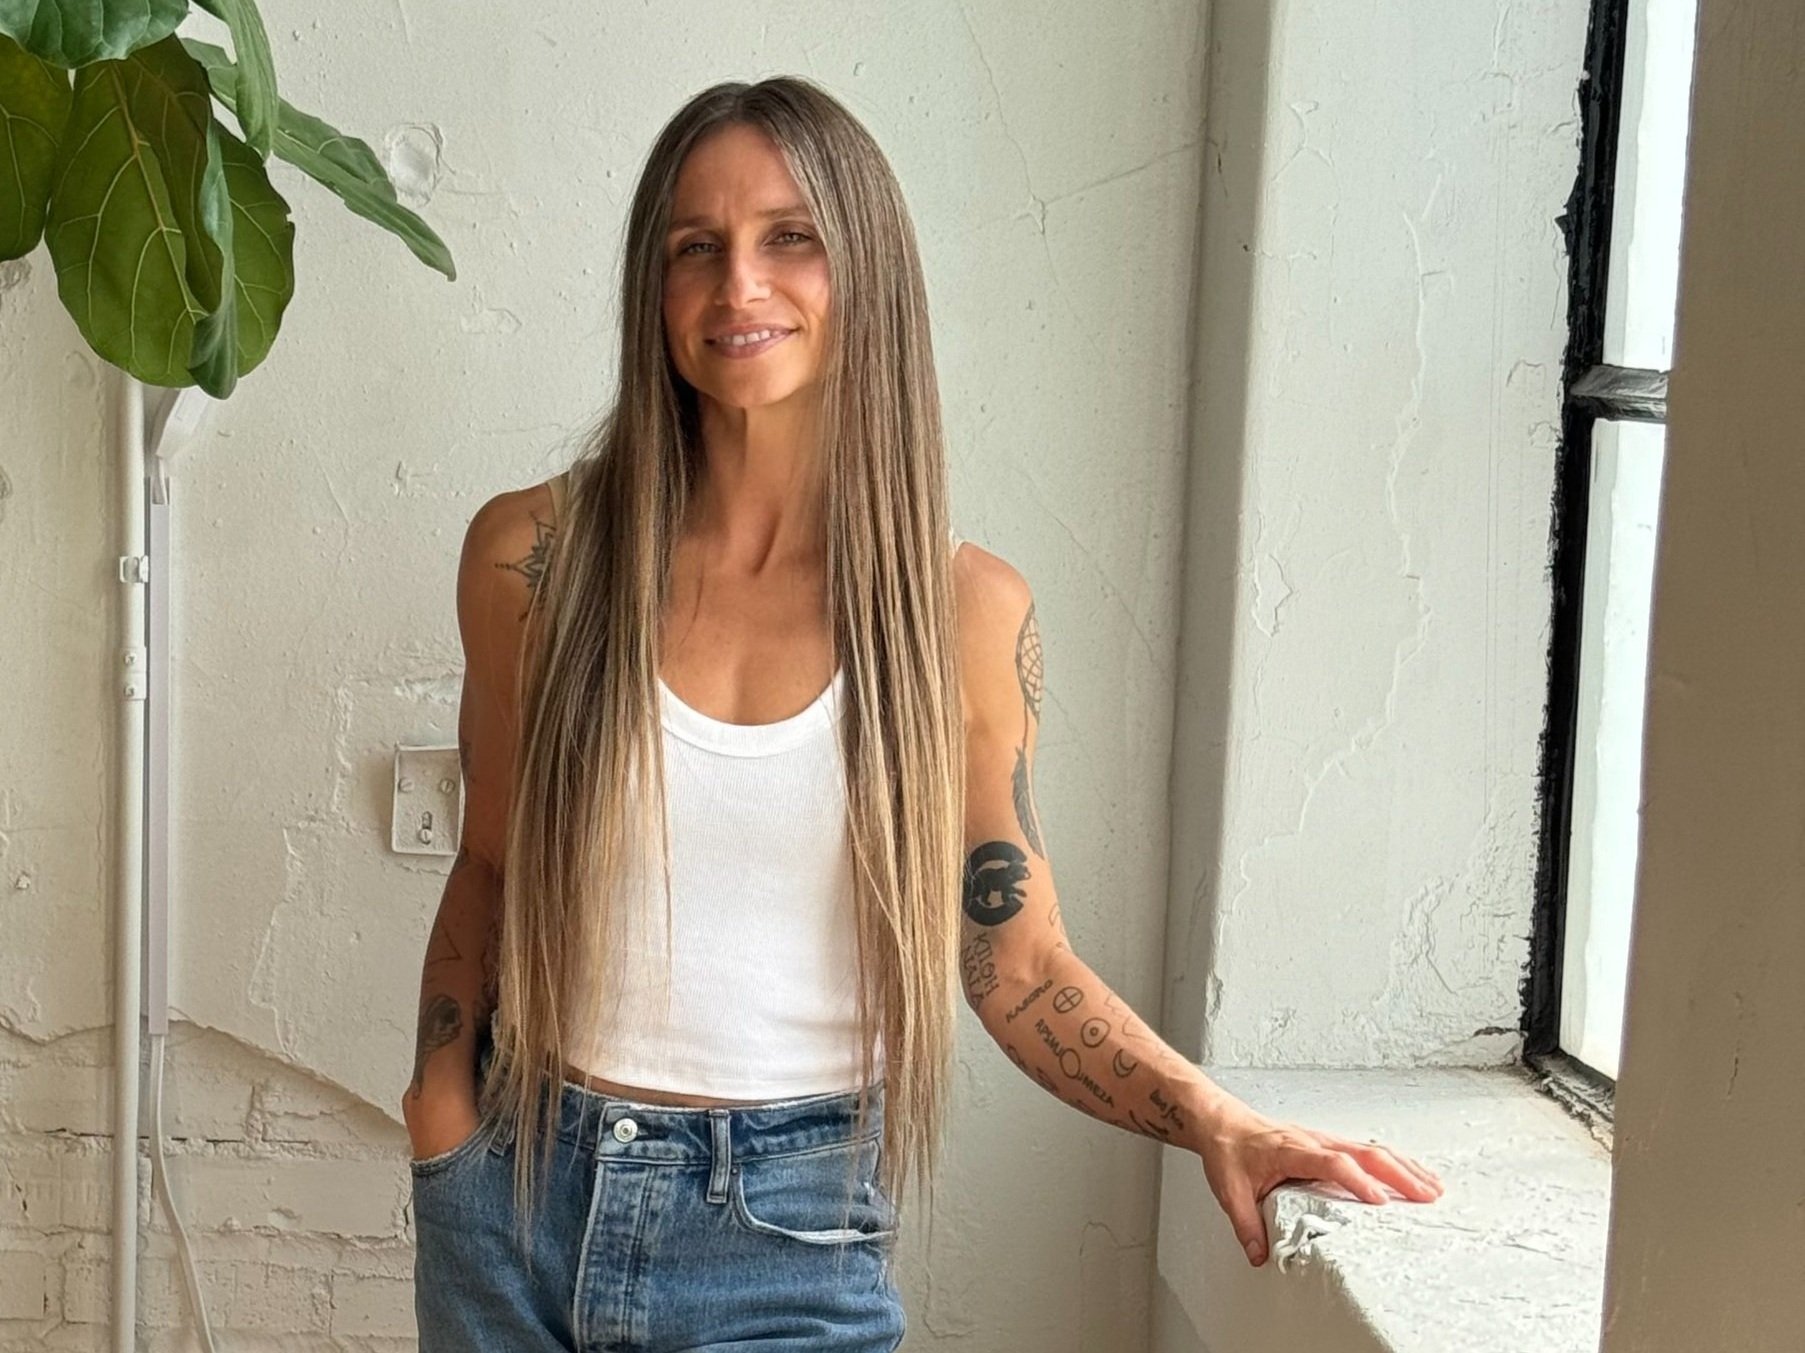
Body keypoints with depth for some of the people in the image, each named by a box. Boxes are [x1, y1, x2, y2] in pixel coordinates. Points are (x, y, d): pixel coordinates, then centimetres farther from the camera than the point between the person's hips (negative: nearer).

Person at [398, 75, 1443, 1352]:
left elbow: (1022, 970, -2)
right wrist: (442, 1103, -4)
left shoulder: (965, 610, -7)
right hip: (524, 1188, 2)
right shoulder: (533, 555, -5)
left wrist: (1211, 1120, -15)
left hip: (789, 1240, -1)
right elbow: (491, 872, 7)